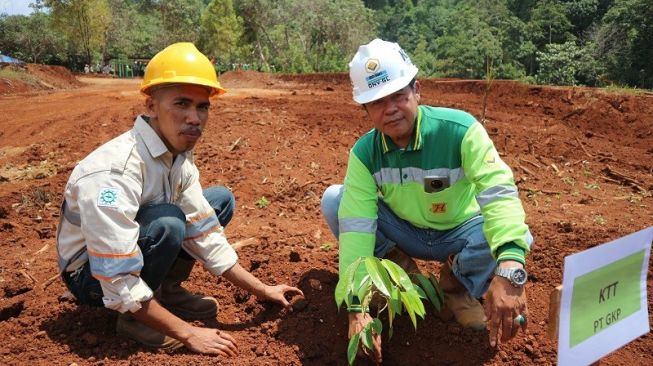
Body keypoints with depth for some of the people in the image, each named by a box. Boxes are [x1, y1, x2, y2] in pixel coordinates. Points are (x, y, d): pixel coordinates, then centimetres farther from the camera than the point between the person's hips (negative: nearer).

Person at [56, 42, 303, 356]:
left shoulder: (180, 158, -9)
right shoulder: (114, 170, -34)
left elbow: (204, 235, -2)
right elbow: (119, 286, -32)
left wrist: (262, 290, -3)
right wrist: (189, 334, -26)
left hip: (132, 251, 7)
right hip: (92, 276, -7)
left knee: (221, 199, 1)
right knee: (167, 222, -34)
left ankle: (167, 291, 4)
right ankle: (134, 318, -9)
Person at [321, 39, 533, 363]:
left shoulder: (459, 129, -28)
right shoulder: (364, 152, -19)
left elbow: (499, 193, -40)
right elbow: (355, 224, -25)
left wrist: (510, 268, -58)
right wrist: (356, 306, -33)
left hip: (460, 233, -2)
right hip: (404, 232, 2)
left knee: (518, 236, -33)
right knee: (333, 200, -18)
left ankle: (457, 281, -2)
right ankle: (400, 269, 0)